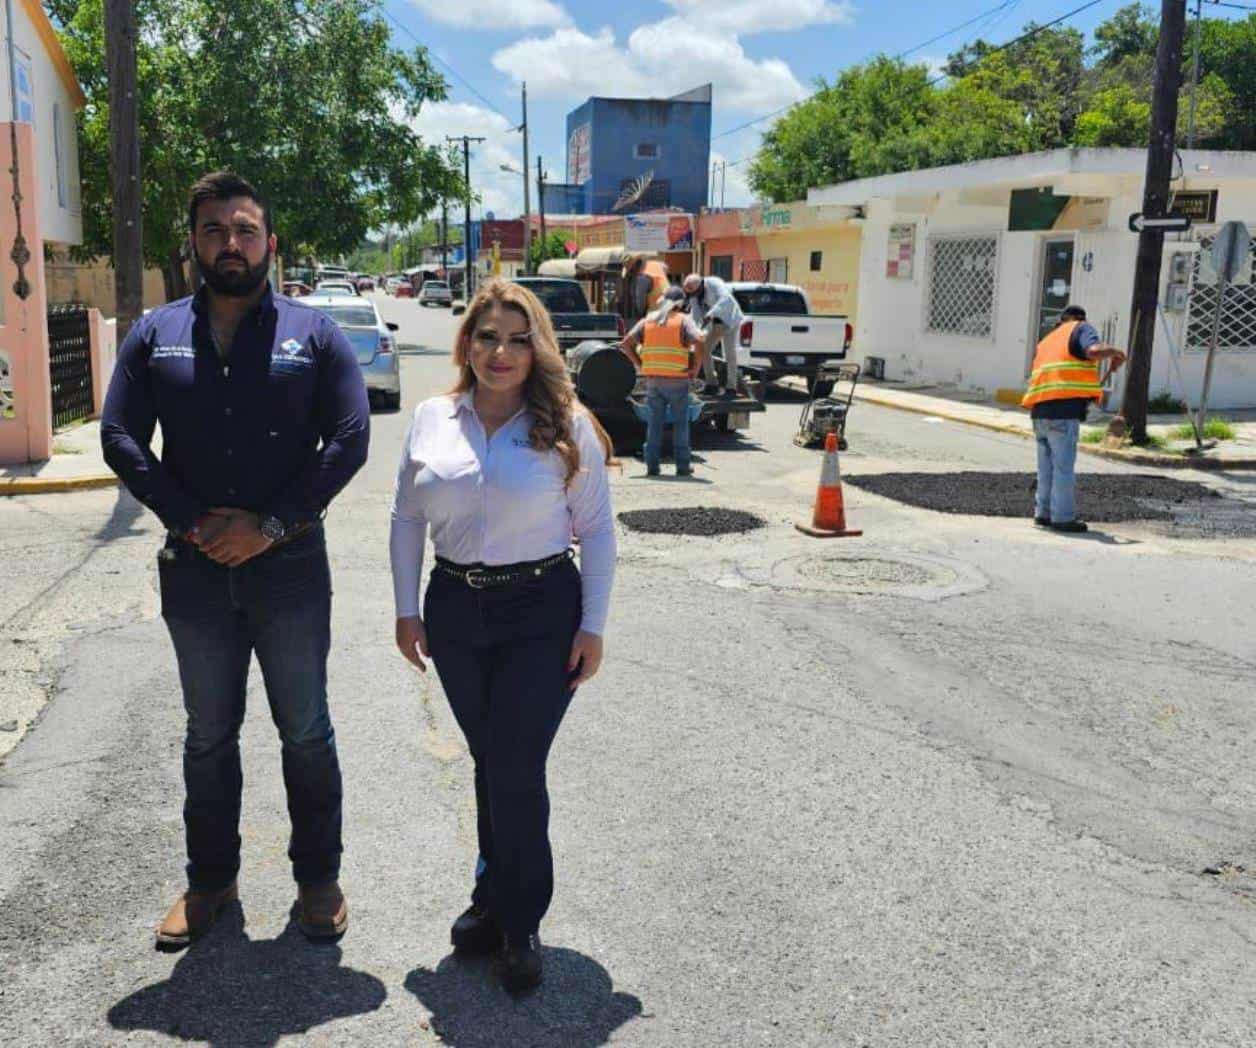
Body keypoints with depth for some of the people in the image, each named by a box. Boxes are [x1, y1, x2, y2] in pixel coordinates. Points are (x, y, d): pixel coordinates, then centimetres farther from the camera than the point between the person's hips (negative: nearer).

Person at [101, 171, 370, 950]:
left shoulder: (313, 333, -1)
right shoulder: (156, 336, 6)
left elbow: (350, 439, -8)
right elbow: (119, 438, 0)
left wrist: (271, 523, -15)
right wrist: (191, 522, -13)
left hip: (290, 566, -2)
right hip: (194, 569, 3)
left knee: (306, 732, 8)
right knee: (208, 736, 15)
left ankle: (318, 878, 24)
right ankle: (211, 880, 31)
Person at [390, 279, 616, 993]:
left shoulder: (567, 426, -4)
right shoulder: (431, 420, 5)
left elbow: (597, 530, -3)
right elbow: (407, 520, 10)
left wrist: (593, 626, -7)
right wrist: (407, 610, 5)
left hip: (543, 612, -3)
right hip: (455, 610, 4)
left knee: (515, 769, -4)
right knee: (489, 761, 14)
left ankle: (518, 920, 16)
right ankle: (499, 899, 31)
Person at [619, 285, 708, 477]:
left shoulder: (649, 320, 10)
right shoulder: (684, 320, -1)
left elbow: (626, 343, 3)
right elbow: (700, 342, -18)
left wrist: (639, 364, 8)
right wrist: (696, 367, -7)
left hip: (653, 380, 3)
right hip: (678, 381, -3)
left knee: (654, 423, 10)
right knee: (680, 423, 8)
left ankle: (652, 466, 9)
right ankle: (682, 466, 10)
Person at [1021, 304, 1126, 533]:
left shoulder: (1047, 339, 28)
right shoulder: (1081, 329, 7)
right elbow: (1094, 351, -15)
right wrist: (1115, 352, 4)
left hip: (1040, 409, 7)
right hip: (1064, 409, -7)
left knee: (1047, 466, 14)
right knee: (1063, 466, -3)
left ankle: (1044, 513, 18)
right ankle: (1063, 518, 0)